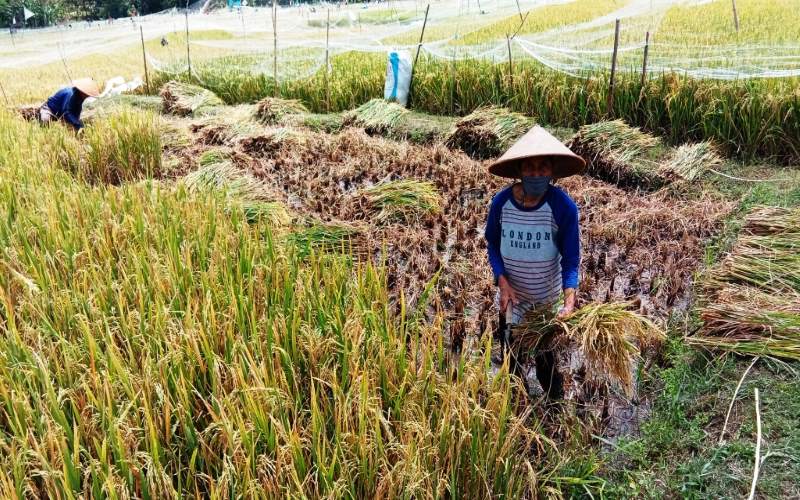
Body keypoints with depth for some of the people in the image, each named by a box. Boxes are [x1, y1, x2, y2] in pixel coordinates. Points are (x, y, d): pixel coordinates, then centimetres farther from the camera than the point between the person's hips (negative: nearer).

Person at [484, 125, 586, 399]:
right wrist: (502, 282, -16)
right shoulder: (501, 202, -16)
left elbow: (571, 257, -17)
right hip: (511, 293, 2)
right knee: (511, 354, 18)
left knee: (543, 350, 17)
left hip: (547, 296, -2)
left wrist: (570, 299, -31)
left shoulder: (563, 206, -22)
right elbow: (492, 244, -2)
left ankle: (556, 399, 44)